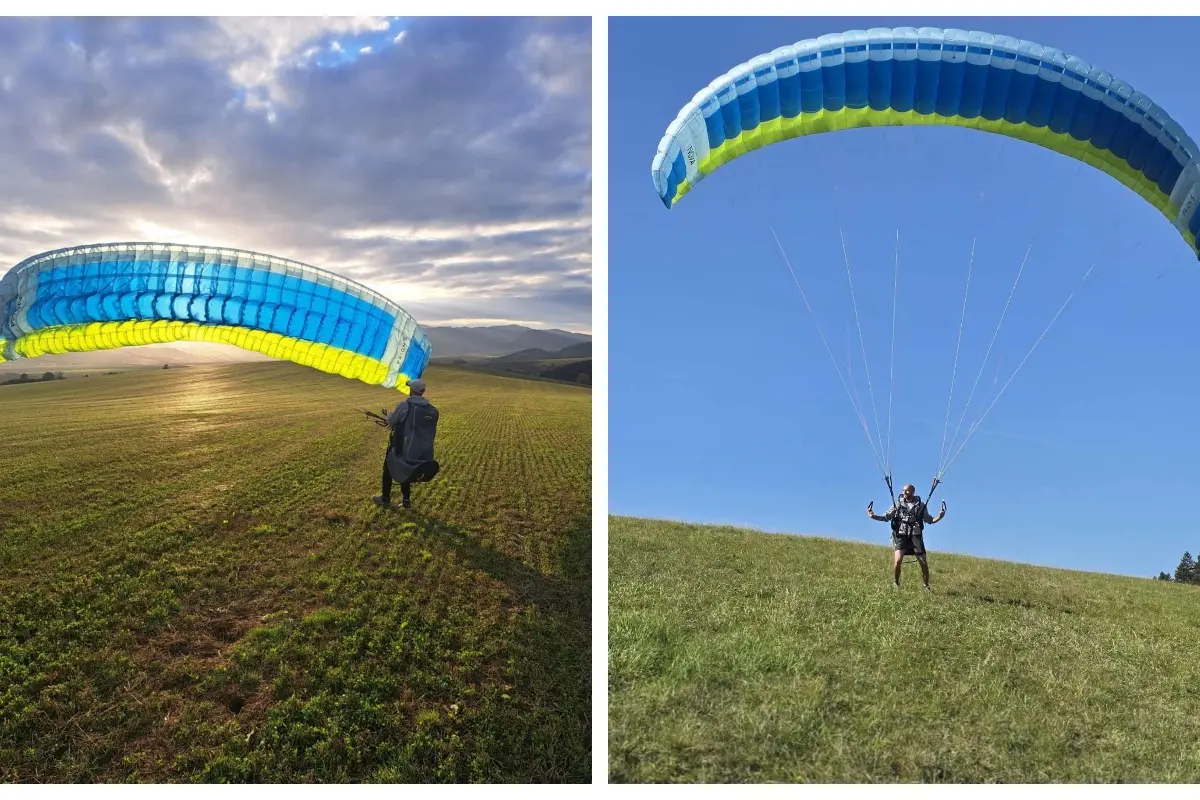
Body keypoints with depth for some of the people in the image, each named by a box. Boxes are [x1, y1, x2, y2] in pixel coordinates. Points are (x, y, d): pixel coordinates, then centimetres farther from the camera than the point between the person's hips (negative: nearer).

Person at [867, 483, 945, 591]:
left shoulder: (920, 506, 5)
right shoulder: (898, 504, 4)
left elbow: (929, 520, 12)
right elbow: (886, 517, 6)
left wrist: (939, 517, -6)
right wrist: (873, 516, -9)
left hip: (916, 536, 1)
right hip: (901, 535, -1)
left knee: (923, 562, -1)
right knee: (898, 559, -19)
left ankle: (927, 586, 20)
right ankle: (895, 583, 3)